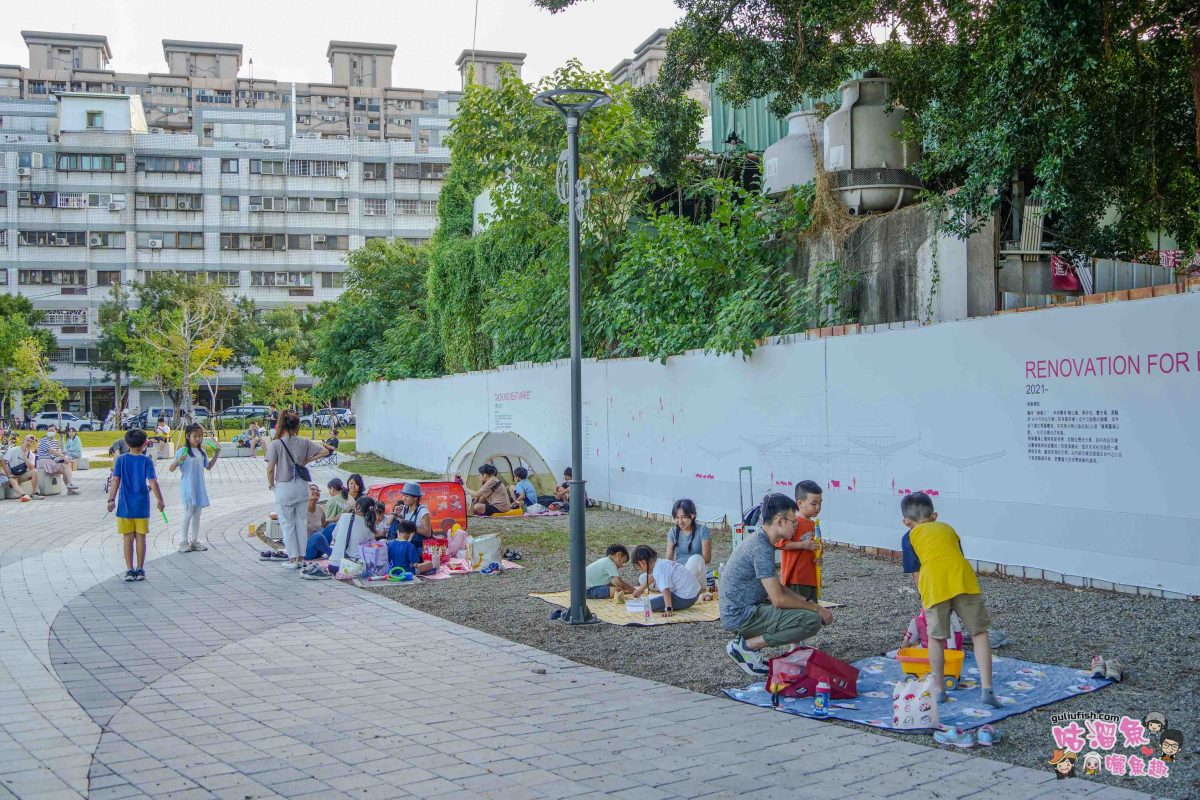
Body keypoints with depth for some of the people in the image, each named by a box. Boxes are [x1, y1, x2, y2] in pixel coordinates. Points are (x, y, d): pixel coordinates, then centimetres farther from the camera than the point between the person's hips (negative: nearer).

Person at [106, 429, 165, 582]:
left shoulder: (121, 459, -1)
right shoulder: (146, 460, -5)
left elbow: (115, 480, -5)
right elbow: (152, 482, -9)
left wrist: (111, 499, -2)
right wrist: (160, 500, -2)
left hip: (125, 505, 1)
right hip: (142, 505, -1)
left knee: (128, 538, 6)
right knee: (141, 537, 7)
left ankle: (129, 570, 5)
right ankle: (140, 570, 10)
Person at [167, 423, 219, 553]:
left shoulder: (202, 452, 8)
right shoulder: (183, 451, -11)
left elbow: (208, 467, 22)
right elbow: (171, 469, -14)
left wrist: (216, 455, 11)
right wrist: (178, 461, -33)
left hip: (199, 487, 6)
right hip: (187, 487, -6)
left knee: (197, 514, 11)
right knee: (188, 514, -4)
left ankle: (195, 540, 19)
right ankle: (183, 542, 4)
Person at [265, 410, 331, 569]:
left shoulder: (276, 444, -10)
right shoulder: (303, 442, -2)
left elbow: (270, 468, -13)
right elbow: (324, 451, -1)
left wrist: (271, 484, 3)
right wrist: (306, 460, 6)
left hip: (284, 488, -3)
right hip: (302, 486, 3)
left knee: (287, 524, 7)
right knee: (301, 523, 13)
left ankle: (293, 559, 10)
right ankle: (301, 557, 19)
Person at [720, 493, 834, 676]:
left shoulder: (759, 541, 12)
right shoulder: (762, 548, -20)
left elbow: (776, 586, 19)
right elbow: (779, 599, -21)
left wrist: (809, 603, 8)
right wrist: (815, 608, -9)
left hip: (736, 612, 10)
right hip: (742, 616, -10)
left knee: (810, 610, 21)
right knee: (812, 621, -16)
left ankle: (747, 638, 11)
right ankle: (746, 646, -9)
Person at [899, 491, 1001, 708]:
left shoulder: (910, 537, 20)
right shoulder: (947, 527, 29)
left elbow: (916, 573, 15)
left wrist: (926, 597, 26)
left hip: (934, 585, -2)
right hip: (964, 580, 2)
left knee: (936, 637, 15)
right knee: (979, 633, 11)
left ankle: (938, 689, 22)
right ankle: (986, 689, 4)